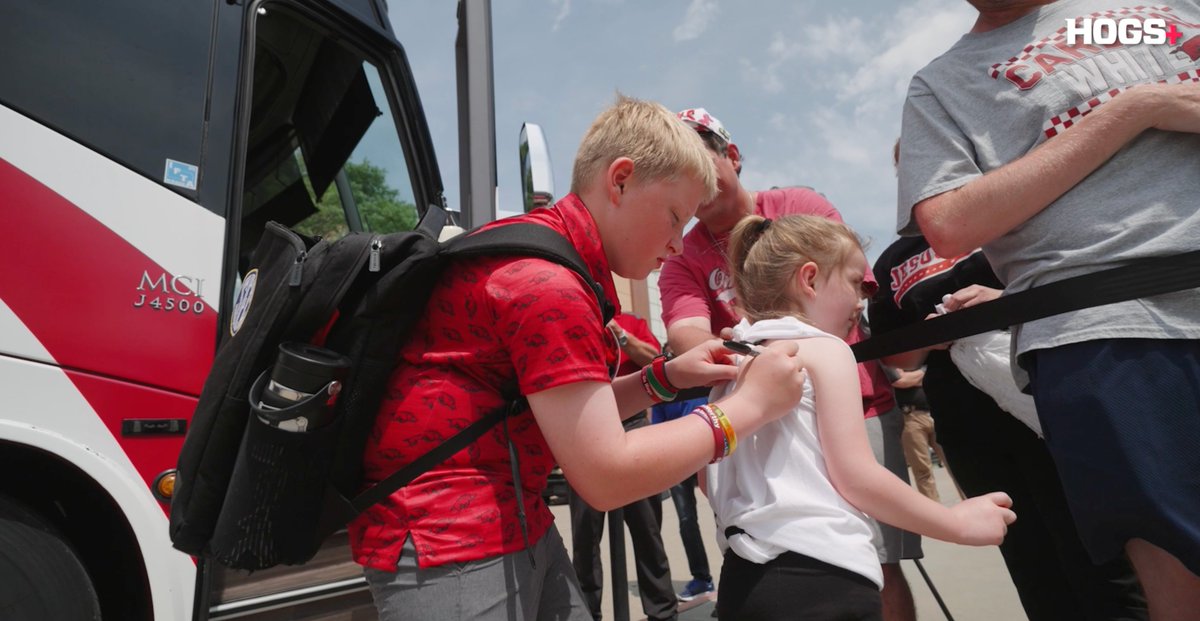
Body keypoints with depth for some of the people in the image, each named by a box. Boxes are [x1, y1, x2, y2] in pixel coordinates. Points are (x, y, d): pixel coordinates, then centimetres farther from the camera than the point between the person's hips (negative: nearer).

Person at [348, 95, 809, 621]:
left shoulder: (546, 250, 10)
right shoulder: (544, 281, -22)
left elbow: (573, 420, 15)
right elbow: (606, 475, -22)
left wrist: (664, 379, 2)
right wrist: (750, 405, -14)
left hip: (516, 520, 9)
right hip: (447, 541, -9)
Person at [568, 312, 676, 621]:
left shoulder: (631, 322, 11)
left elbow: (653, 359, -2)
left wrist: (616, 330, -7)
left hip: (632, 425, 0)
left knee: (647, 527, 7)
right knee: (585, 532, 5)